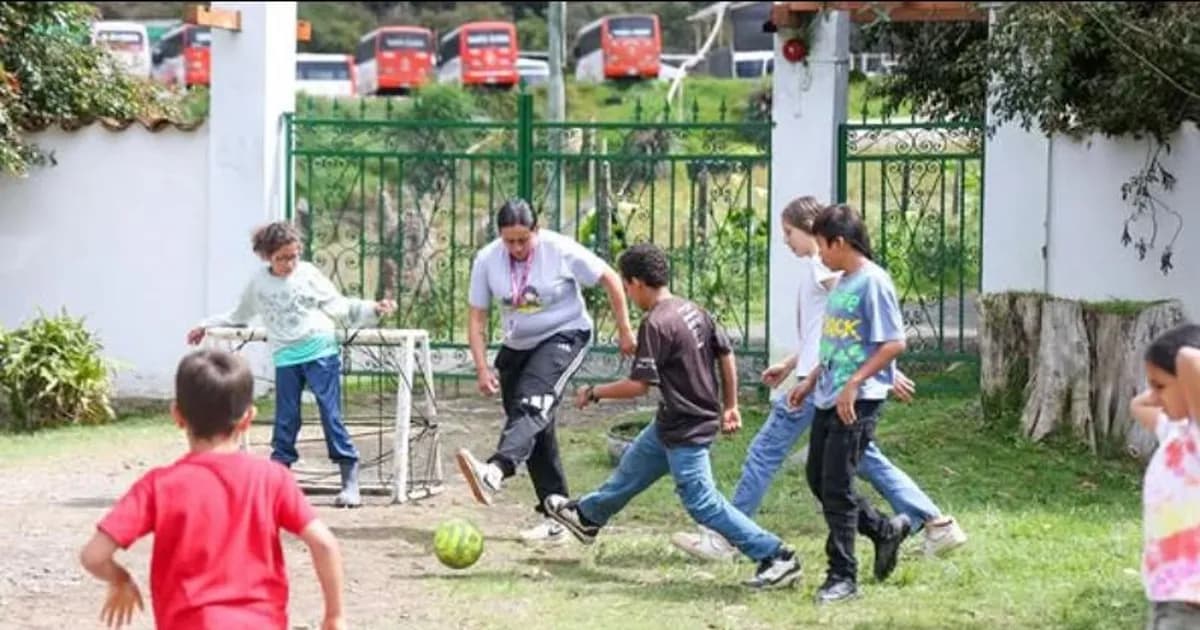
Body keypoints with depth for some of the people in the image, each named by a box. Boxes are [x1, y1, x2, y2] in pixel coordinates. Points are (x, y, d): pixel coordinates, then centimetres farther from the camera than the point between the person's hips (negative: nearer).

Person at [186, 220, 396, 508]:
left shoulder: (309, 274, 2)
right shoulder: (258, 283, 8)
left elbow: (340, 307, 4)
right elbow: (238, 316, 25)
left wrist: (373, 309, -6)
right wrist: (207, 325, 24)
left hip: (321, 353, -2)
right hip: (285, 358, 2)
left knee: (331, 415, -4)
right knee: (285, 421, 2)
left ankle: (350, 483, -2)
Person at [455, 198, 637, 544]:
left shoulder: (561, 250, -18)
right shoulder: (487, 260, -9)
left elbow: (610, 279, -7)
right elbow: (476, 318, -3)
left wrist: (624, 330, -3)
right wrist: (482, 370, -12)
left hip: (565, 337, -5)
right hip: (518, 346, 5)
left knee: (532, 404, -30)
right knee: (537, 429, 6)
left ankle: (494, 473, -54)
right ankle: (554, 518, 13)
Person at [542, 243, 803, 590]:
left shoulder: (655, 324, -22)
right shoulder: (693, 310, 3)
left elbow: (638, 385, -23)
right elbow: (726, 354, 9)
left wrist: (594, 393, -8)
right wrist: (731, 406, 18)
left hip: (686, 431, -10)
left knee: (702, 501, -6)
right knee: (632, 468, 27)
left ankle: (776, 555, -8)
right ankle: (588, 516, 49)